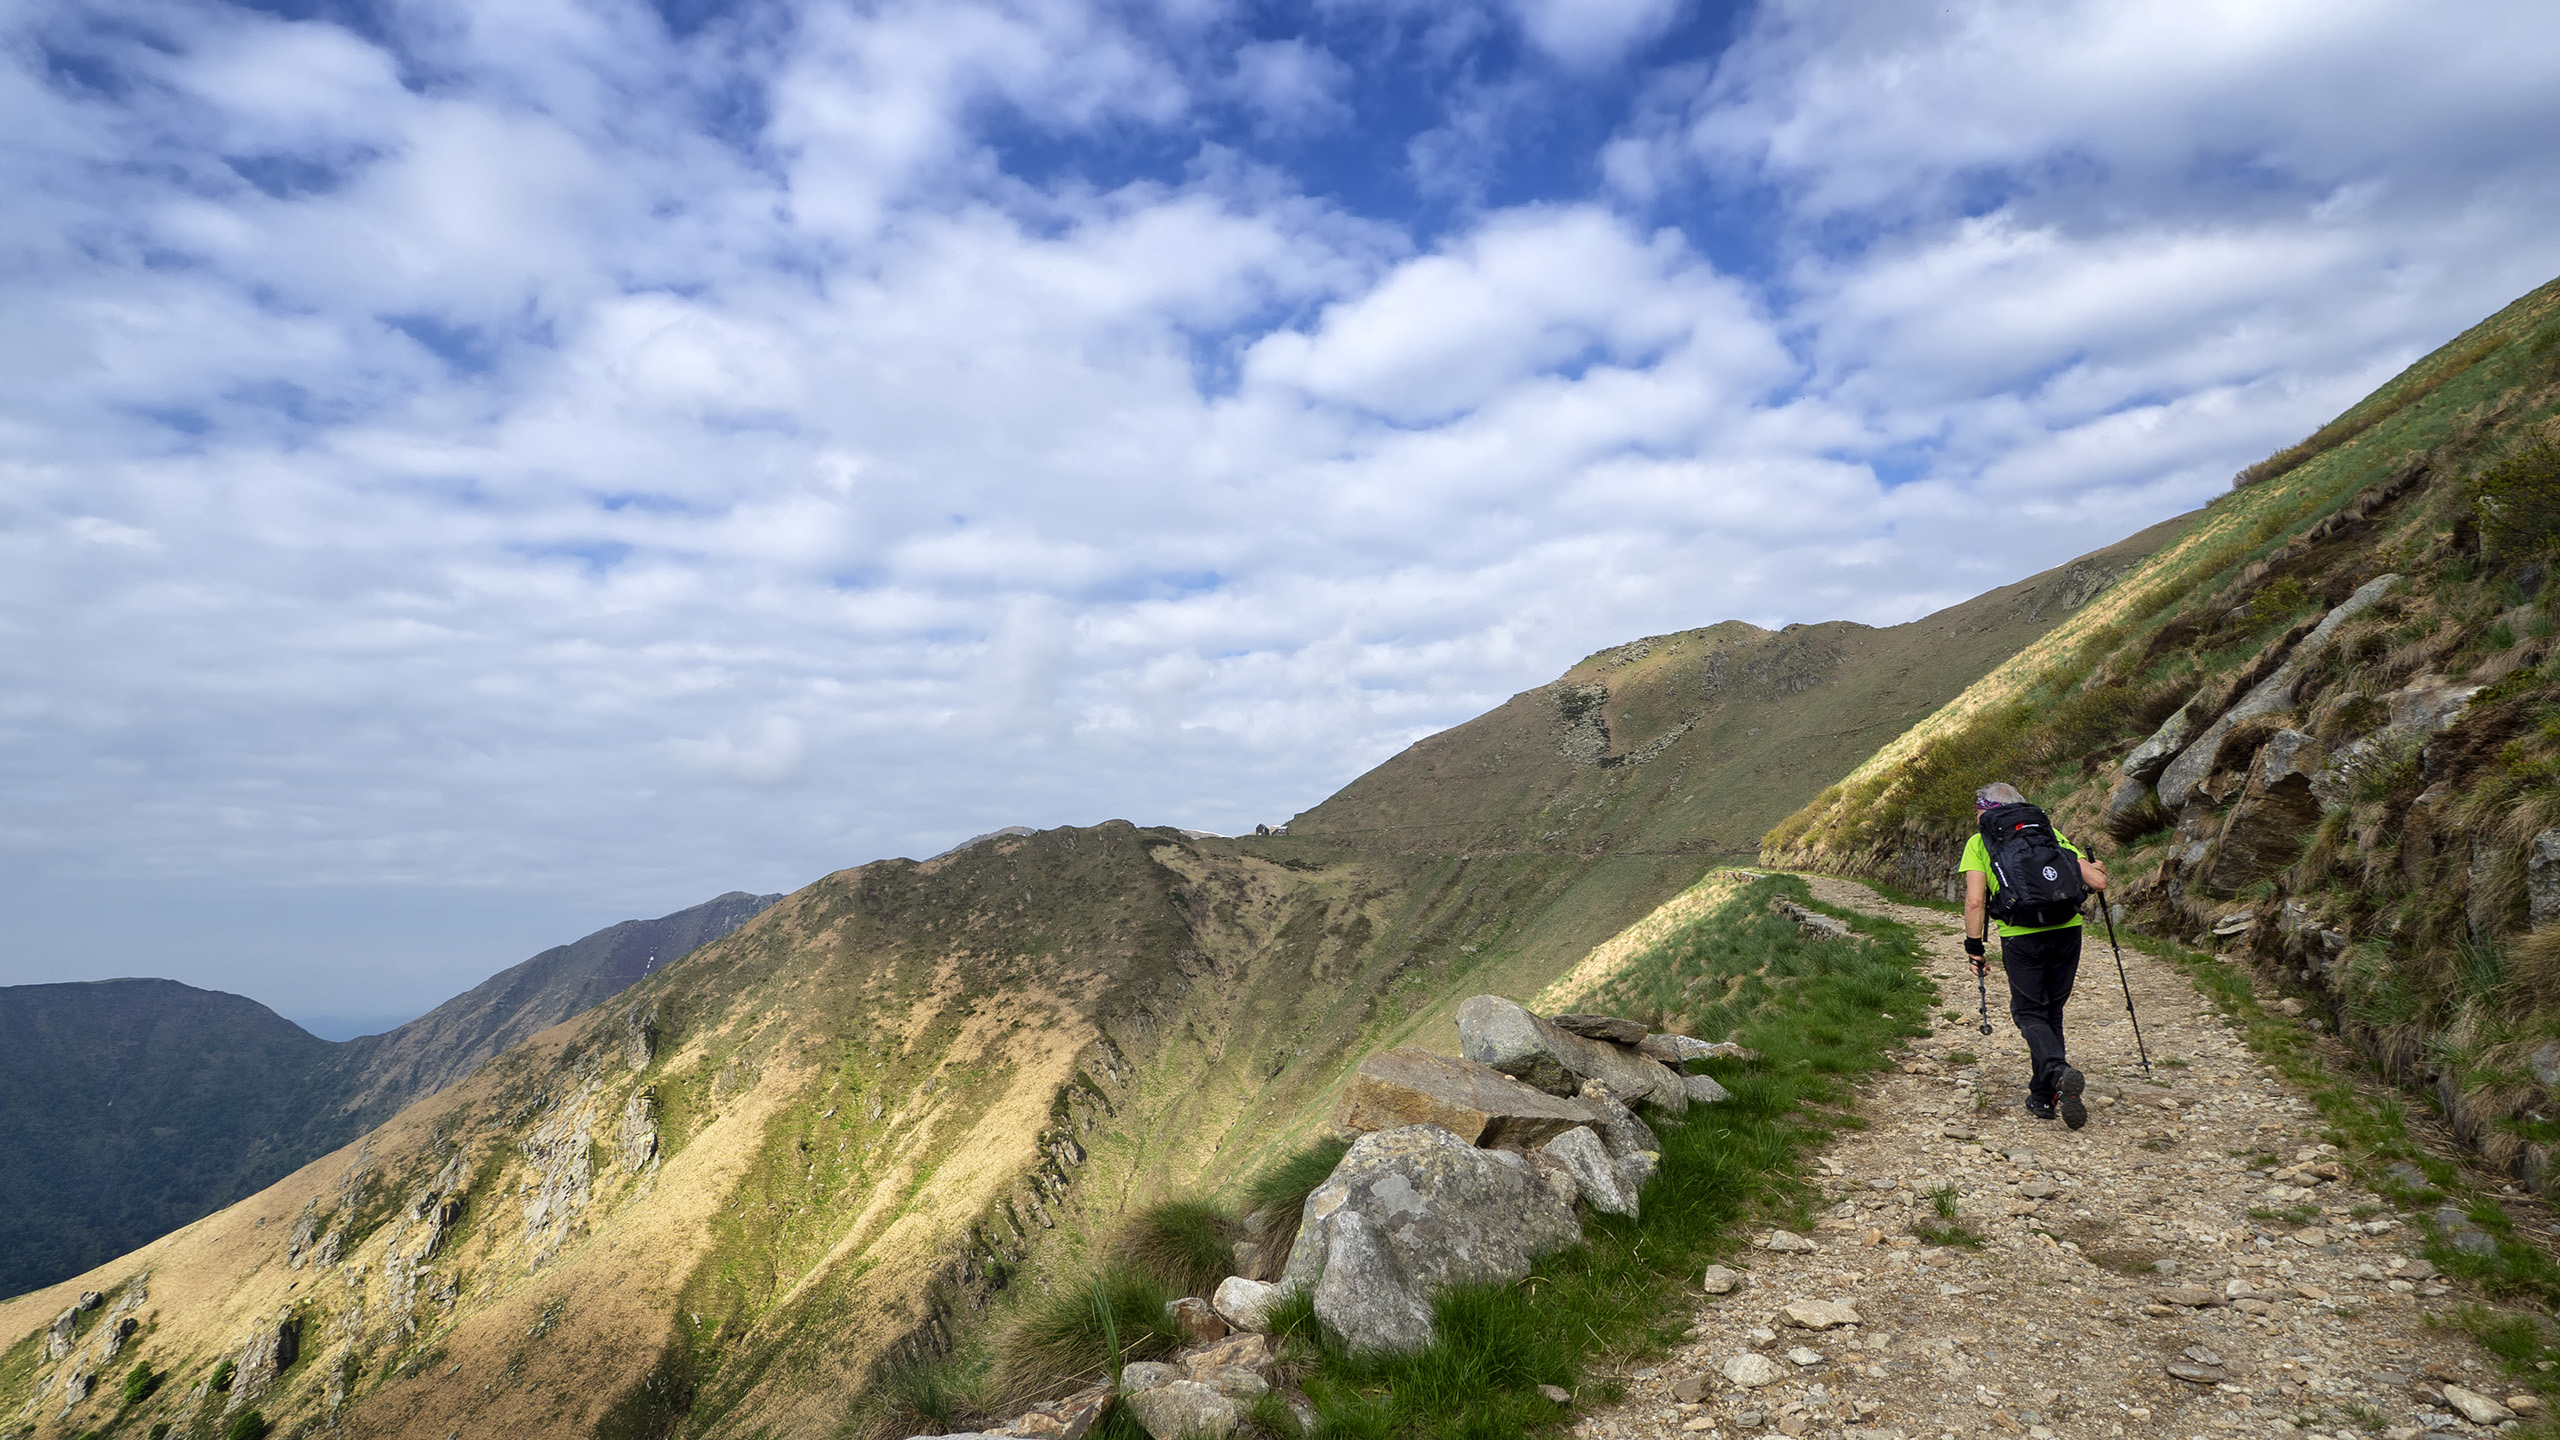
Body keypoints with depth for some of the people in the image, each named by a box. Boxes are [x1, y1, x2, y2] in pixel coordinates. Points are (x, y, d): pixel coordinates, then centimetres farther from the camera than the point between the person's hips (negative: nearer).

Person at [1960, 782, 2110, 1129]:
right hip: (2067, 930, 4)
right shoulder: (2049, 833, 17)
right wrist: (2096, 870, 34)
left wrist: (1975, 947, 4)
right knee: (2051, 1011, 19)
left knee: (2029, 1013, 9)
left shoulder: (1979, 842, 9)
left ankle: (2060, 1072, -19)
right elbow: (2098, 882, 11)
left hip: (2021, 935, -3)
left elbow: (1975, 900, -3)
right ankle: (2043, 1098, 24)